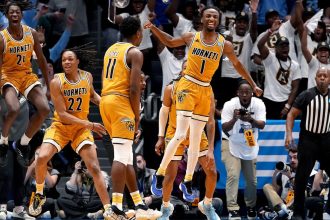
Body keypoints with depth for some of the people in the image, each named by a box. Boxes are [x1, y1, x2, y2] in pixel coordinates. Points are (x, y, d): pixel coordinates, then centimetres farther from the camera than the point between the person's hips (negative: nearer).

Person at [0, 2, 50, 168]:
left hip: (27, 75, 5)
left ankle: (22, 143, 6)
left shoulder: (31, 34, -2)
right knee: (14, 109, -32)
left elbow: (41, 59, 8)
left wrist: (48, 85, 7)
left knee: (44, 109, -13)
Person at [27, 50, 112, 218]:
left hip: (82, 128, 2)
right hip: (60, 126, -2)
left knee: (94, 168, -8)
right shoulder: (57, 82, -18)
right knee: (42, 158, -21)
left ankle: (108, 210, -7)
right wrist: (90, 125, -28)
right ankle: (39, 195, 6)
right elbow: (62, 114, -22)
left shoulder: (87, 77, -5)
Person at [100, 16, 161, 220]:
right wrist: (137, 116, -6)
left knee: (127, 157, 12)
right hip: (121, 102, -8)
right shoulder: (135, 53, -5)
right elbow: (134, 88, -13)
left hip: (105, 101, 8)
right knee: (121, 156, -11)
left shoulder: (111, 50, 20)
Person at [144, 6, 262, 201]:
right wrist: (153, 28, 0)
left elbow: (237, 64, 12)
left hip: (205, 91, 3)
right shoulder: (192, 37, -4)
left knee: (196, 140, 8)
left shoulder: (224, 45, -1)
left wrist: (253, 85, 14)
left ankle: (188, 182, 18)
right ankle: (159, 175, -6)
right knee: (180, 135, -16)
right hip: (188, 86, -3)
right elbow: (170, 42, 13)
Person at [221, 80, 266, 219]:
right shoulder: (230, 105, -22)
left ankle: (251, 207, 32)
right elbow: (225, 129, -24)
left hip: (250, 145, 3)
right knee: (233, 175, -18)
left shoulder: (258, 104, -17)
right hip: (231, 144, -3)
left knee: (252, 179, 11)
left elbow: (262, 125, -27)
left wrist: (251, 120, -47)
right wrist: (234, 119, -44)